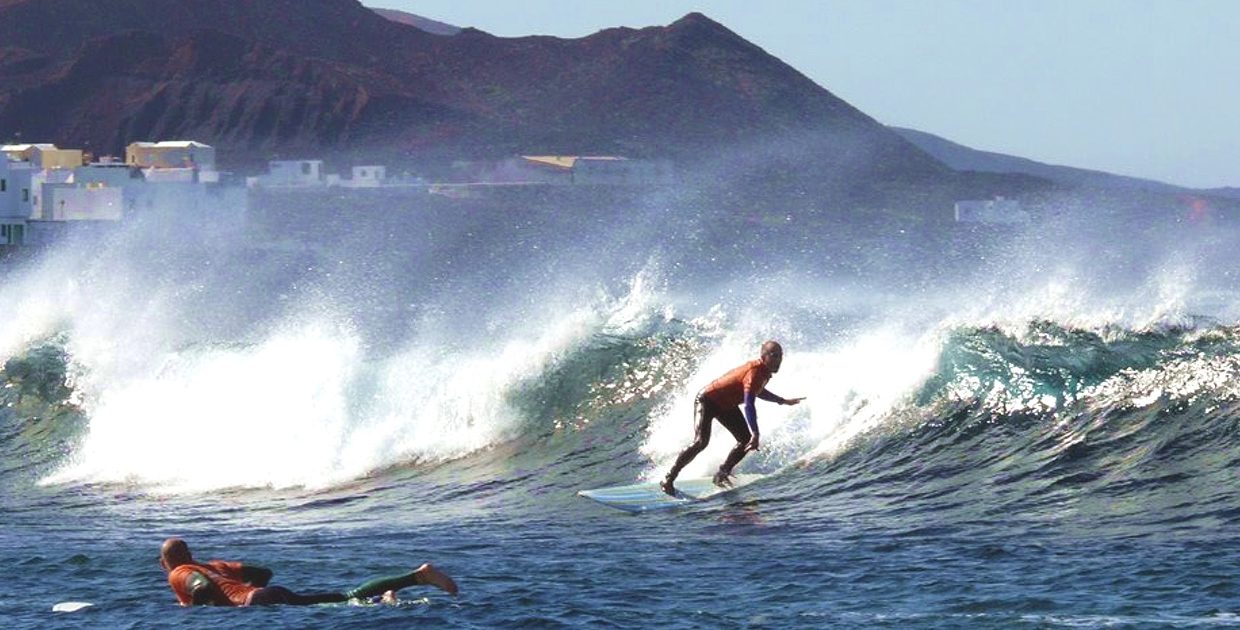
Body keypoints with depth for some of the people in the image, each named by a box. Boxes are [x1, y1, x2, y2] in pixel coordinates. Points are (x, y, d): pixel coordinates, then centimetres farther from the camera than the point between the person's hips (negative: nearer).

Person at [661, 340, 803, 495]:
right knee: (701, 441, -24)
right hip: (708, 400, -9)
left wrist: (783, 401, 24)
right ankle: (669, 479, -17)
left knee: (745, 440, -4)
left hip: (727, 405, 9)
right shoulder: (755, 372, -33)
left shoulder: (764, 371, -4)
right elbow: (749, 406, -42)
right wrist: (755, 434, -49)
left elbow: (758, 391, 20)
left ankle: (722, 474, 9)